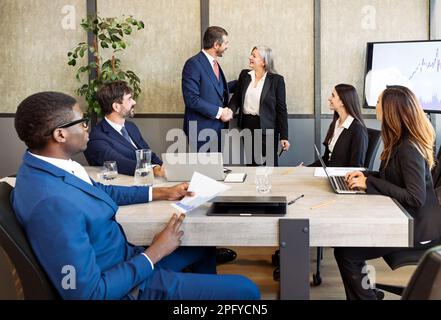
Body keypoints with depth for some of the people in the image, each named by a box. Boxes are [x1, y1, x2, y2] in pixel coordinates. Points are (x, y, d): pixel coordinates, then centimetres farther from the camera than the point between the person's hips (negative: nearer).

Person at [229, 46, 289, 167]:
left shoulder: (276, 80, -5)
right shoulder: (244, 75, 7)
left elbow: (281, 109, -5)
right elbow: (236, 98, 9)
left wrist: (284, 136, -8)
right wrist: (230, 111, -14)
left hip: (266, 129, -4)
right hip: (247, 126, 4)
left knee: (270, 165, 2)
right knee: (251, 163, 12)